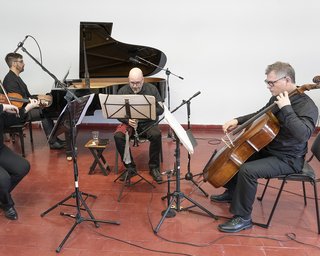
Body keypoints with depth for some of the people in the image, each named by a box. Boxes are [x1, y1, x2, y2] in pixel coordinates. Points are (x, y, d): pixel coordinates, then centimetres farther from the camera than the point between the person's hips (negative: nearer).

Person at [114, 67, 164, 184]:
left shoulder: (152, 89, 0)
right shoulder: (122, 91, 0)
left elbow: (160, 109, -2)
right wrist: (127, 120, -21)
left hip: (148, 122, -1)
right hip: (129, 122, 1)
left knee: (156, 135, -32)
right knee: (118, 136, -29)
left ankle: (154, 167, -11)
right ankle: (130, 167, -10)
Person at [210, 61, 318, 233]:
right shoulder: (277, 98, 2)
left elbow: (303, 134, -38)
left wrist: (286, 108, -34)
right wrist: (238, 121, 4)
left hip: (287, 159, -9)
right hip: (267, 148, 9)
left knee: (247, 170, -29)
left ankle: (243, 218, -11)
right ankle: (232, 192, 31)